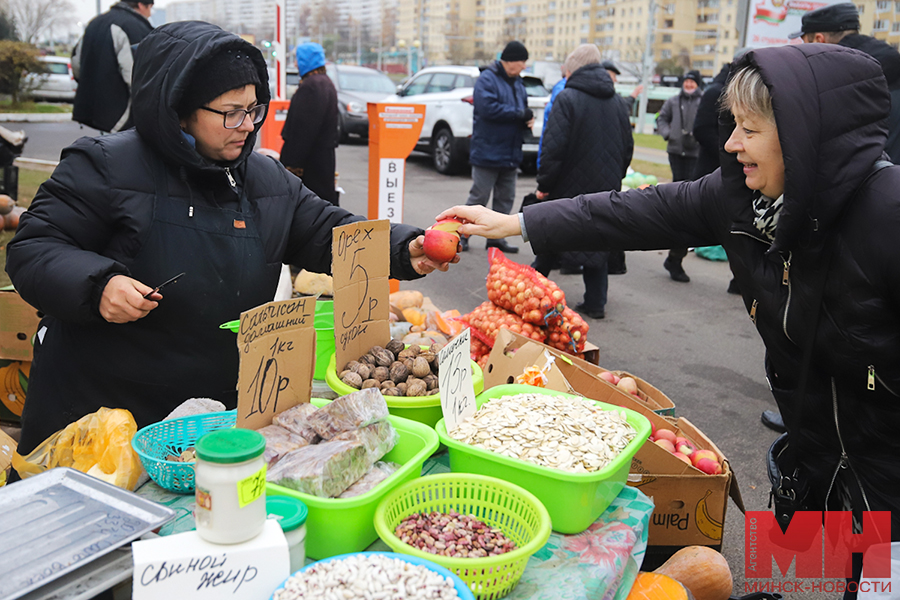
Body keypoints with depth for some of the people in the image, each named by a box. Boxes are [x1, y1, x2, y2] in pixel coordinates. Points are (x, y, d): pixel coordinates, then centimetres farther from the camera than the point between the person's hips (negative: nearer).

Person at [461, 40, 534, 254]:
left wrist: (527, 118, 0)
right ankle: (462, 234, 9)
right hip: (487, 152, -8)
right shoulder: (487, 79, -9)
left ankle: (496, 237, 20)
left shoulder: (518, 82, 16)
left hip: (511, 153, 8)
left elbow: (523, 108, 25)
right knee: (479, 197, -4)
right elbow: (488, 108, -22)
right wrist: (519, 113, -17)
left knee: (506, 198, 11)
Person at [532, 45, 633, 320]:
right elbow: (628, 146, 13)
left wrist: (544, 184, -11)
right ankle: (596, 302, 13)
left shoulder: (568, 98, -11)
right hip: (605, 188, 5)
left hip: (570, 185, -5)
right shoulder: (617, 101, 8)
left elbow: (554, 146, -18)